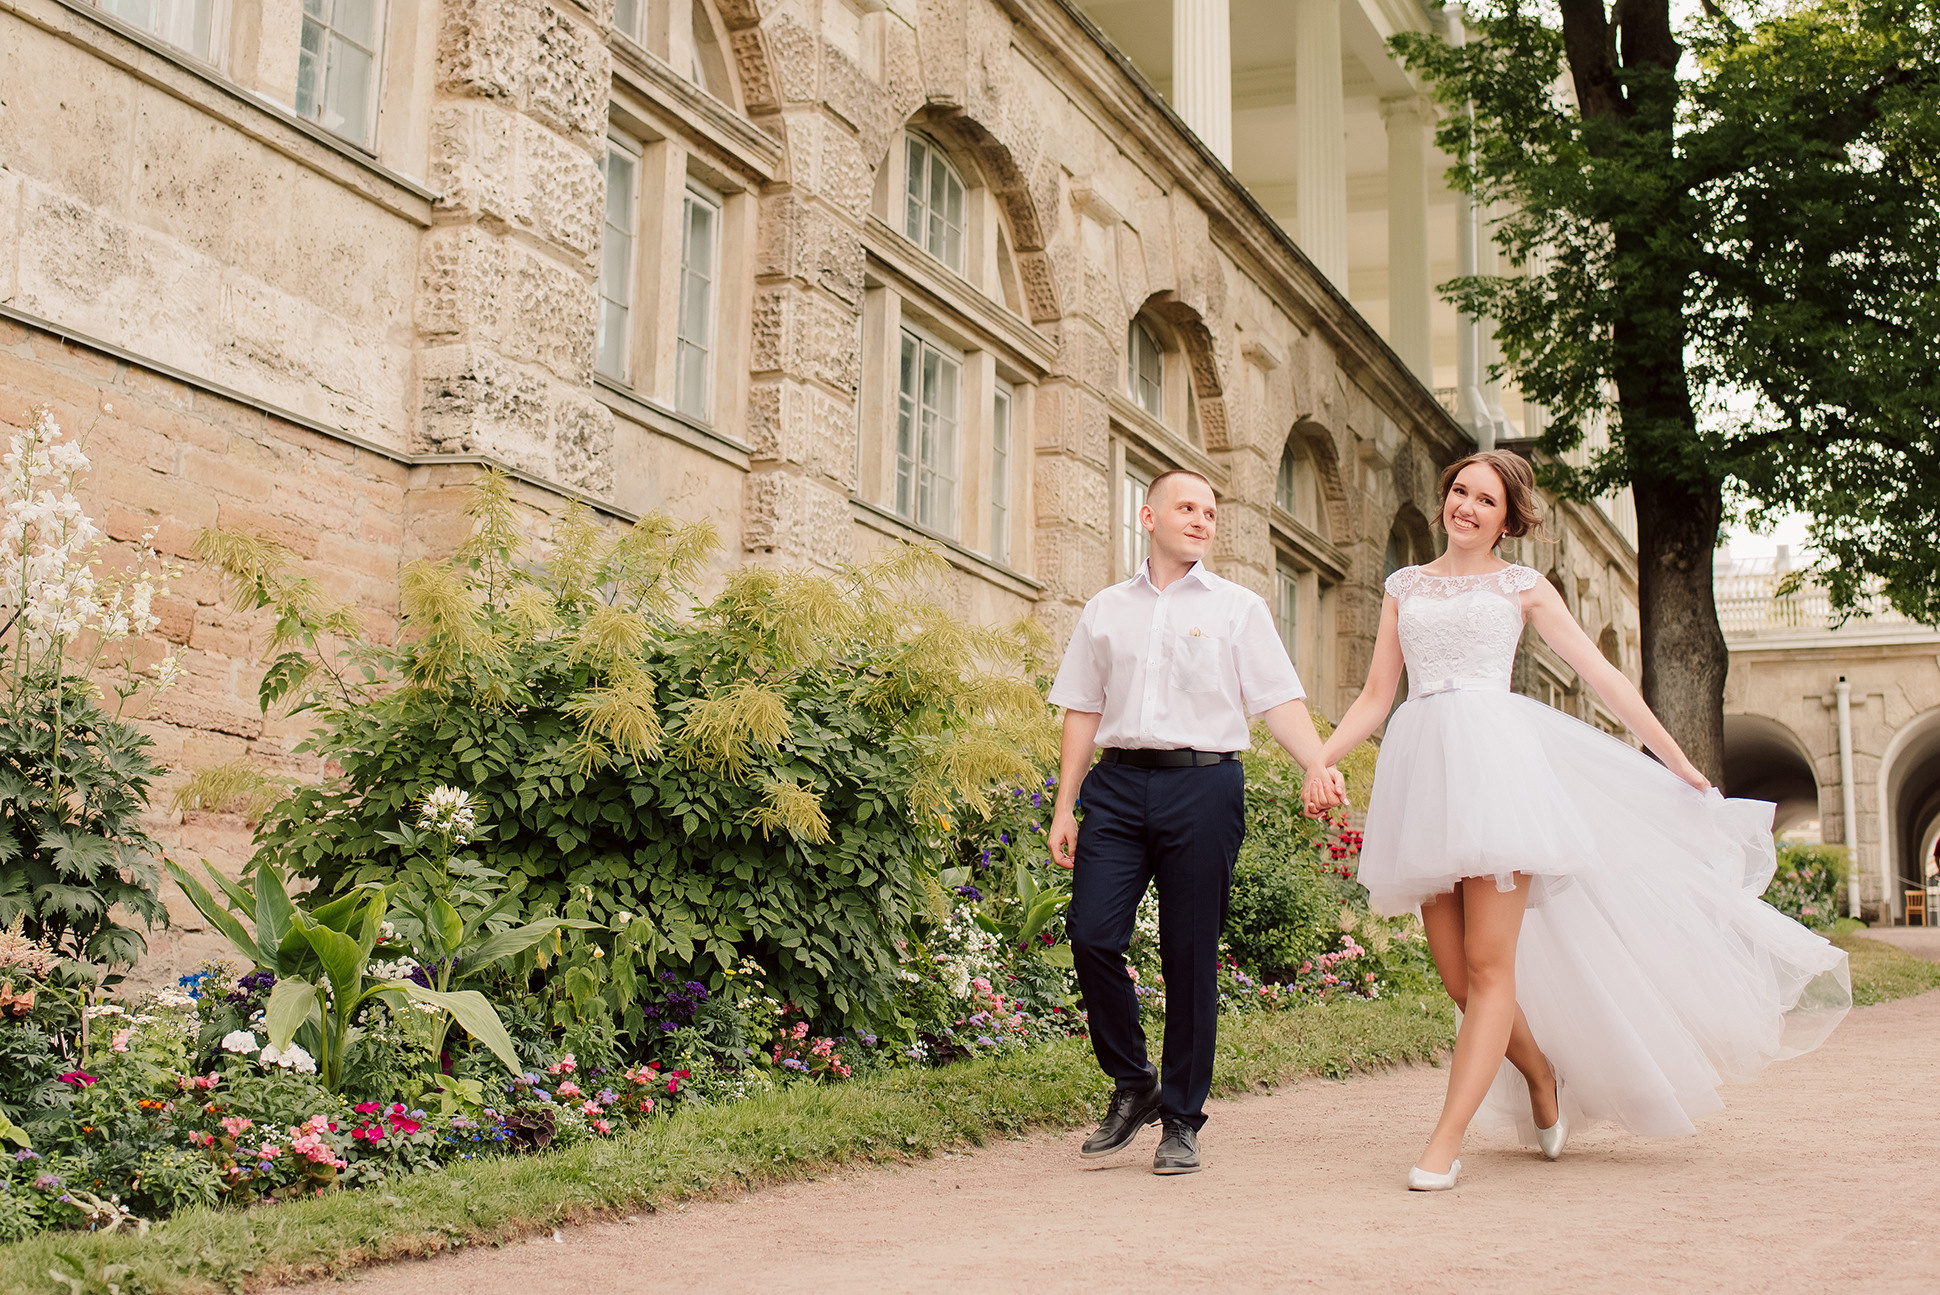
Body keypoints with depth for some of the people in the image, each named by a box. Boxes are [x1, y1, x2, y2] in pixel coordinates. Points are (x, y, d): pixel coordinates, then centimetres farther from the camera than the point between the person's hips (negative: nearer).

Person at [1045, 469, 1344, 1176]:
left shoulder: (1238, 607, 10)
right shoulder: (1106, 610, 16)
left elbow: (1280, 700, 1)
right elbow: (1083, 712, 15)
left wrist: (1318, 765, -16)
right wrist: (1064, 808, 9)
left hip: (1203, 782, -2)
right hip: (1119, 781, 2)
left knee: (1190, 954, -1)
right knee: (1092, 932, -10)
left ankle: (1182, 1121, 11)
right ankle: (1132, 1084, 13)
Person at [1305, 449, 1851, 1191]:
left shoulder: (1521, 588, 15)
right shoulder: (1405, 587, 20)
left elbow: (1601, 675, 13)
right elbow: (1375, 697, 18)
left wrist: (1678, 761, 11)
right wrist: (1318, 760, 3)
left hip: (1496, 754, -3)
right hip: (1423, 767, 3)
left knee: (1487, 965, -12)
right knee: (1456, 974, 0)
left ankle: (1444, 1142, -13)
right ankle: (1542, 1075, 26)